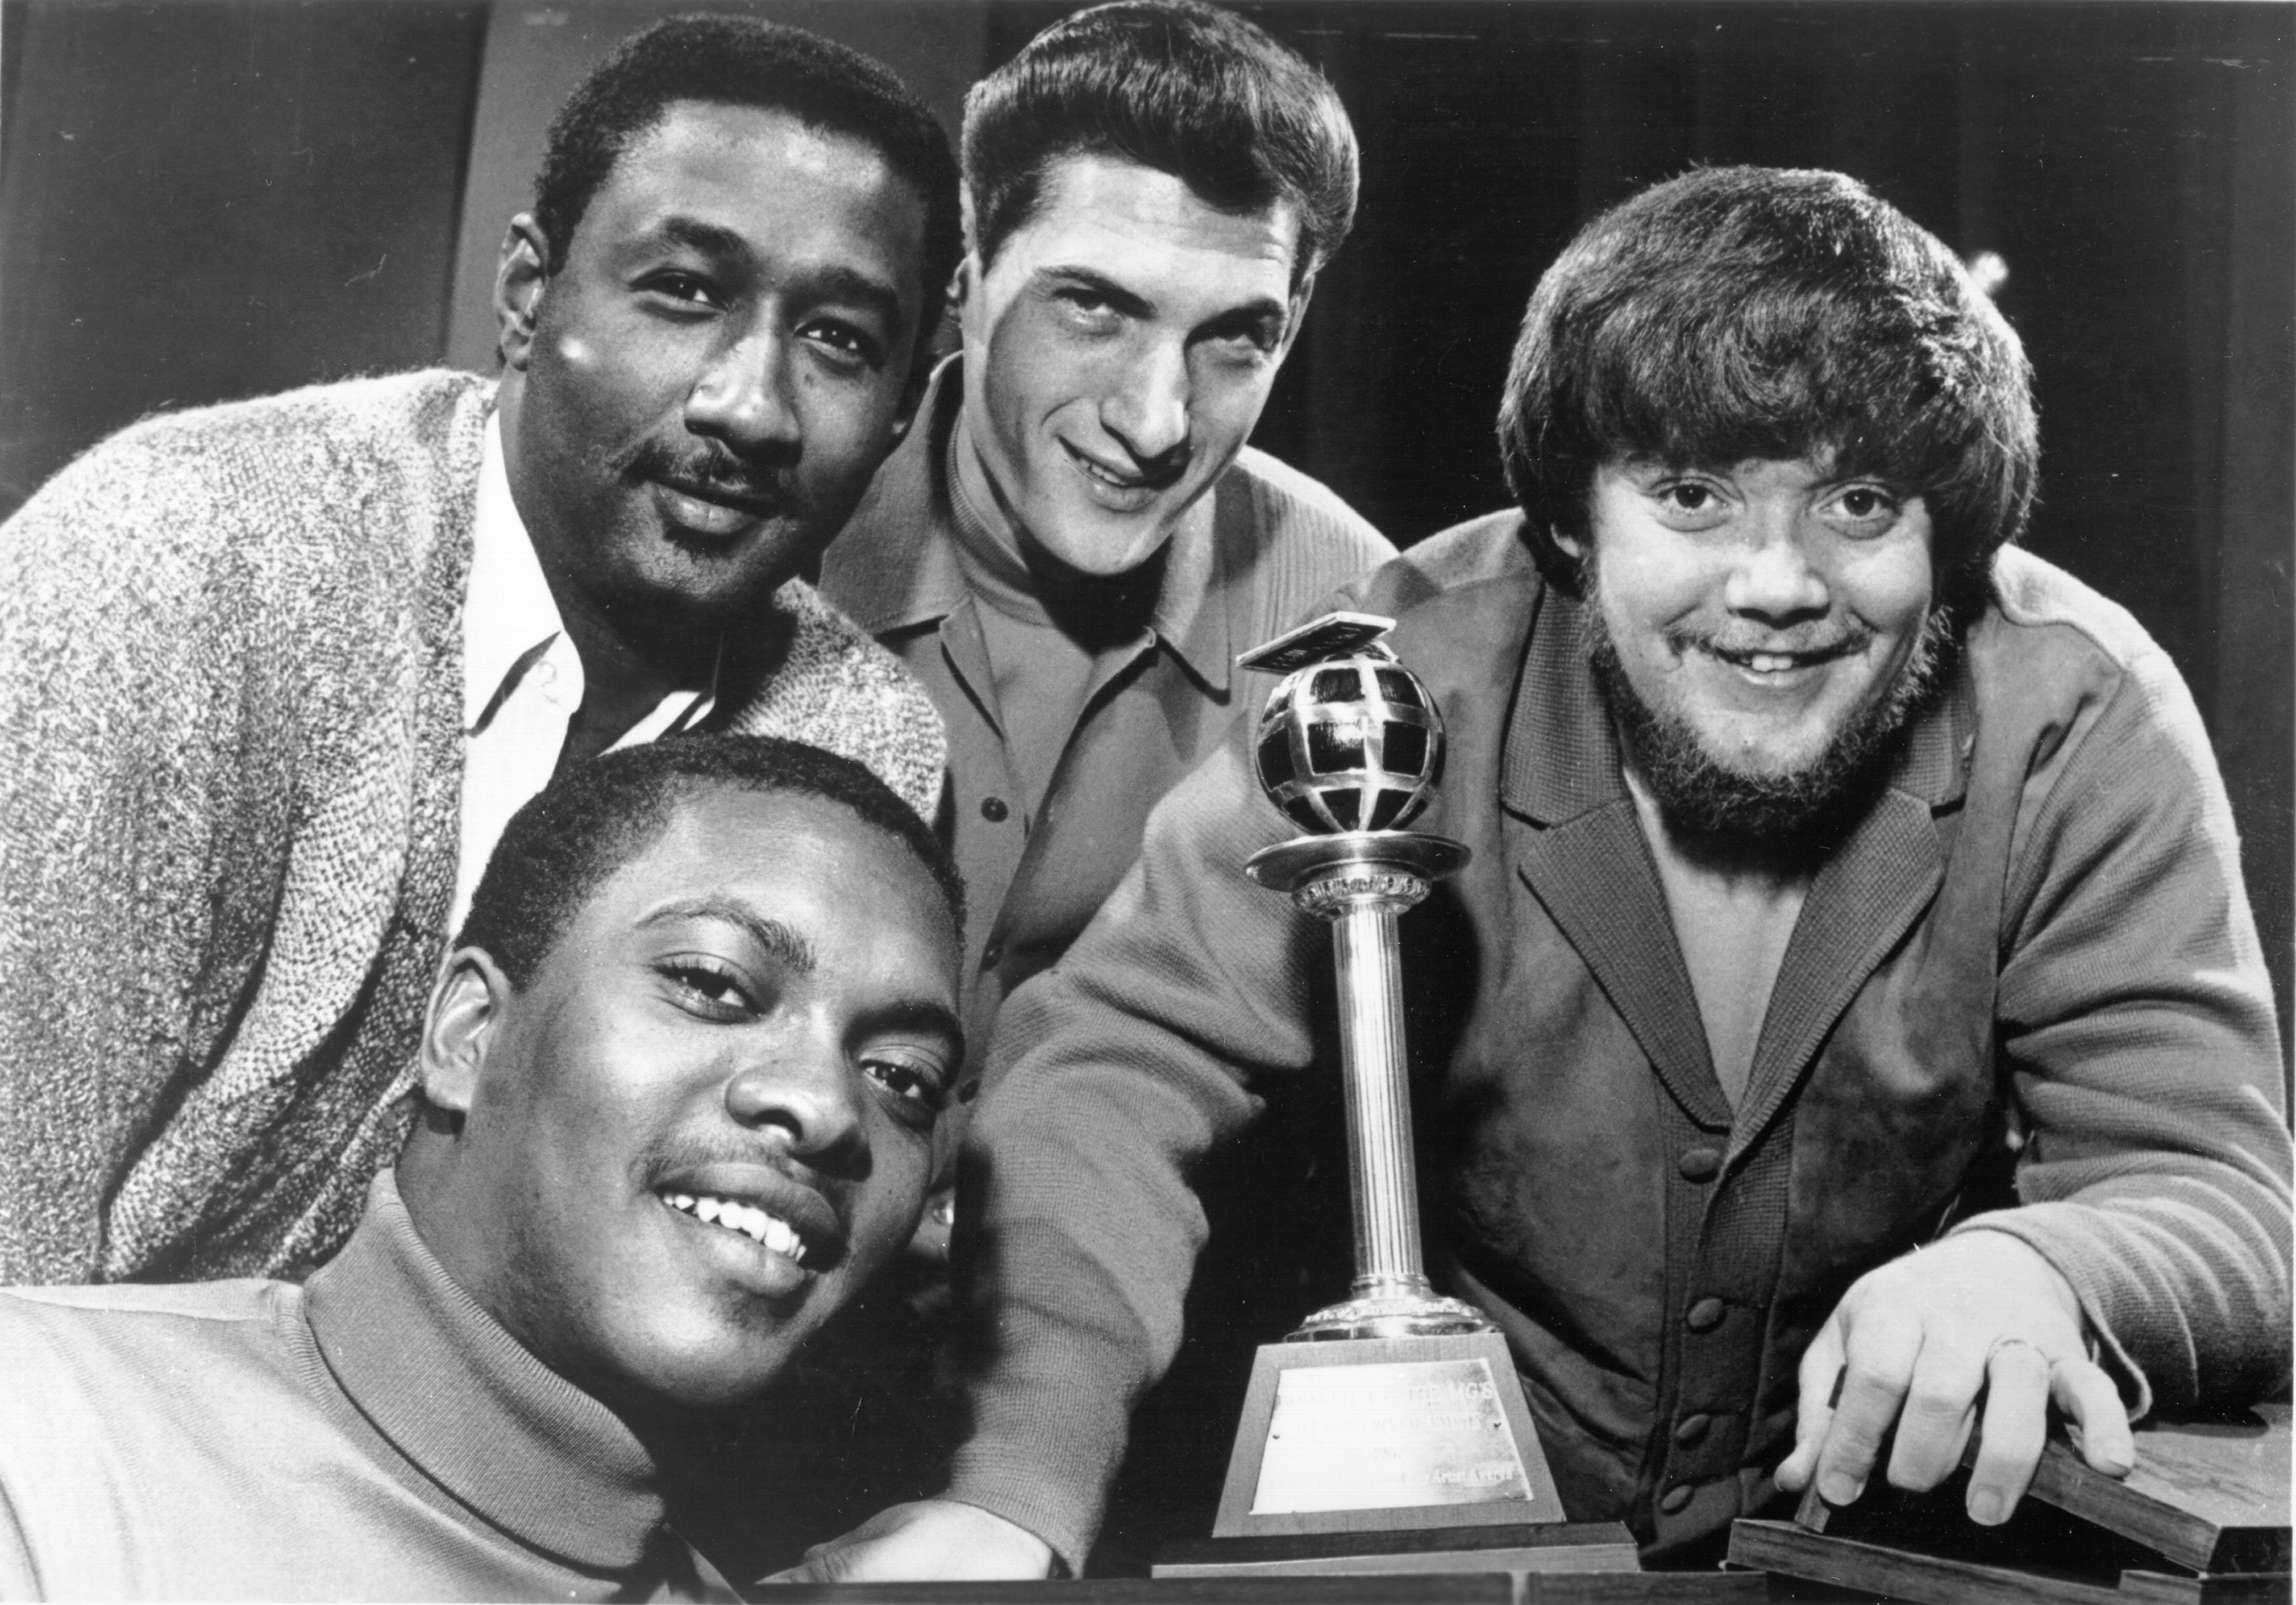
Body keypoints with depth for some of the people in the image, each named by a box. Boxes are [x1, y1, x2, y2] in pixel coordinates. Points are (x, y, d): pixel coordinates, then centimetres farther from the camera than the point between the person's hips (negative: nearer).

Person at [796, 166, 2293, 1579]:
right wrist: (1017, 1493, -41)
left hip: (1894, 1517, 4)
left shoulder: (2080, 718, -14)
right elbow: (1118, 1063, -23)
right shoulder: (1421, 680, -17)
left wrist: (2027, 1269, -41)